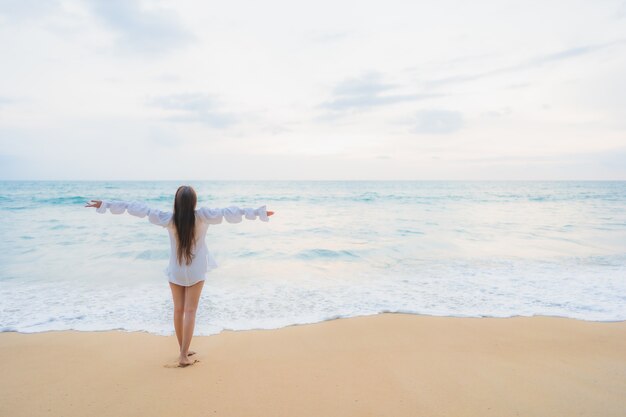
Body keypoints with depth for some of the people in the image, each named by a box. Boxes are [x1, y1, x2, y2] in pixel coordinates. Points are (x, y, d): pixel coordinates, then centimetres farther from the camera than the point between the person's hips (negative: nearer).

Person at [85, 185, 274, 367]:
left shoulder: (168, 219, -15)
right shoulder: (202, 216, -19)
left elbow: (140, 209, -11)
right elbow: (228, 212, -16)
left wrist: (105, 204, -3)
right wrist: (259, 212, -13)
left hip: (175, 271, 2)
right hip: (196, 271, -2)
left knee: (178, 310, 15)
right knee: (190, 312, 4)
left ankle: (183, 350, 27)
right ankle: (183, 355, 2)